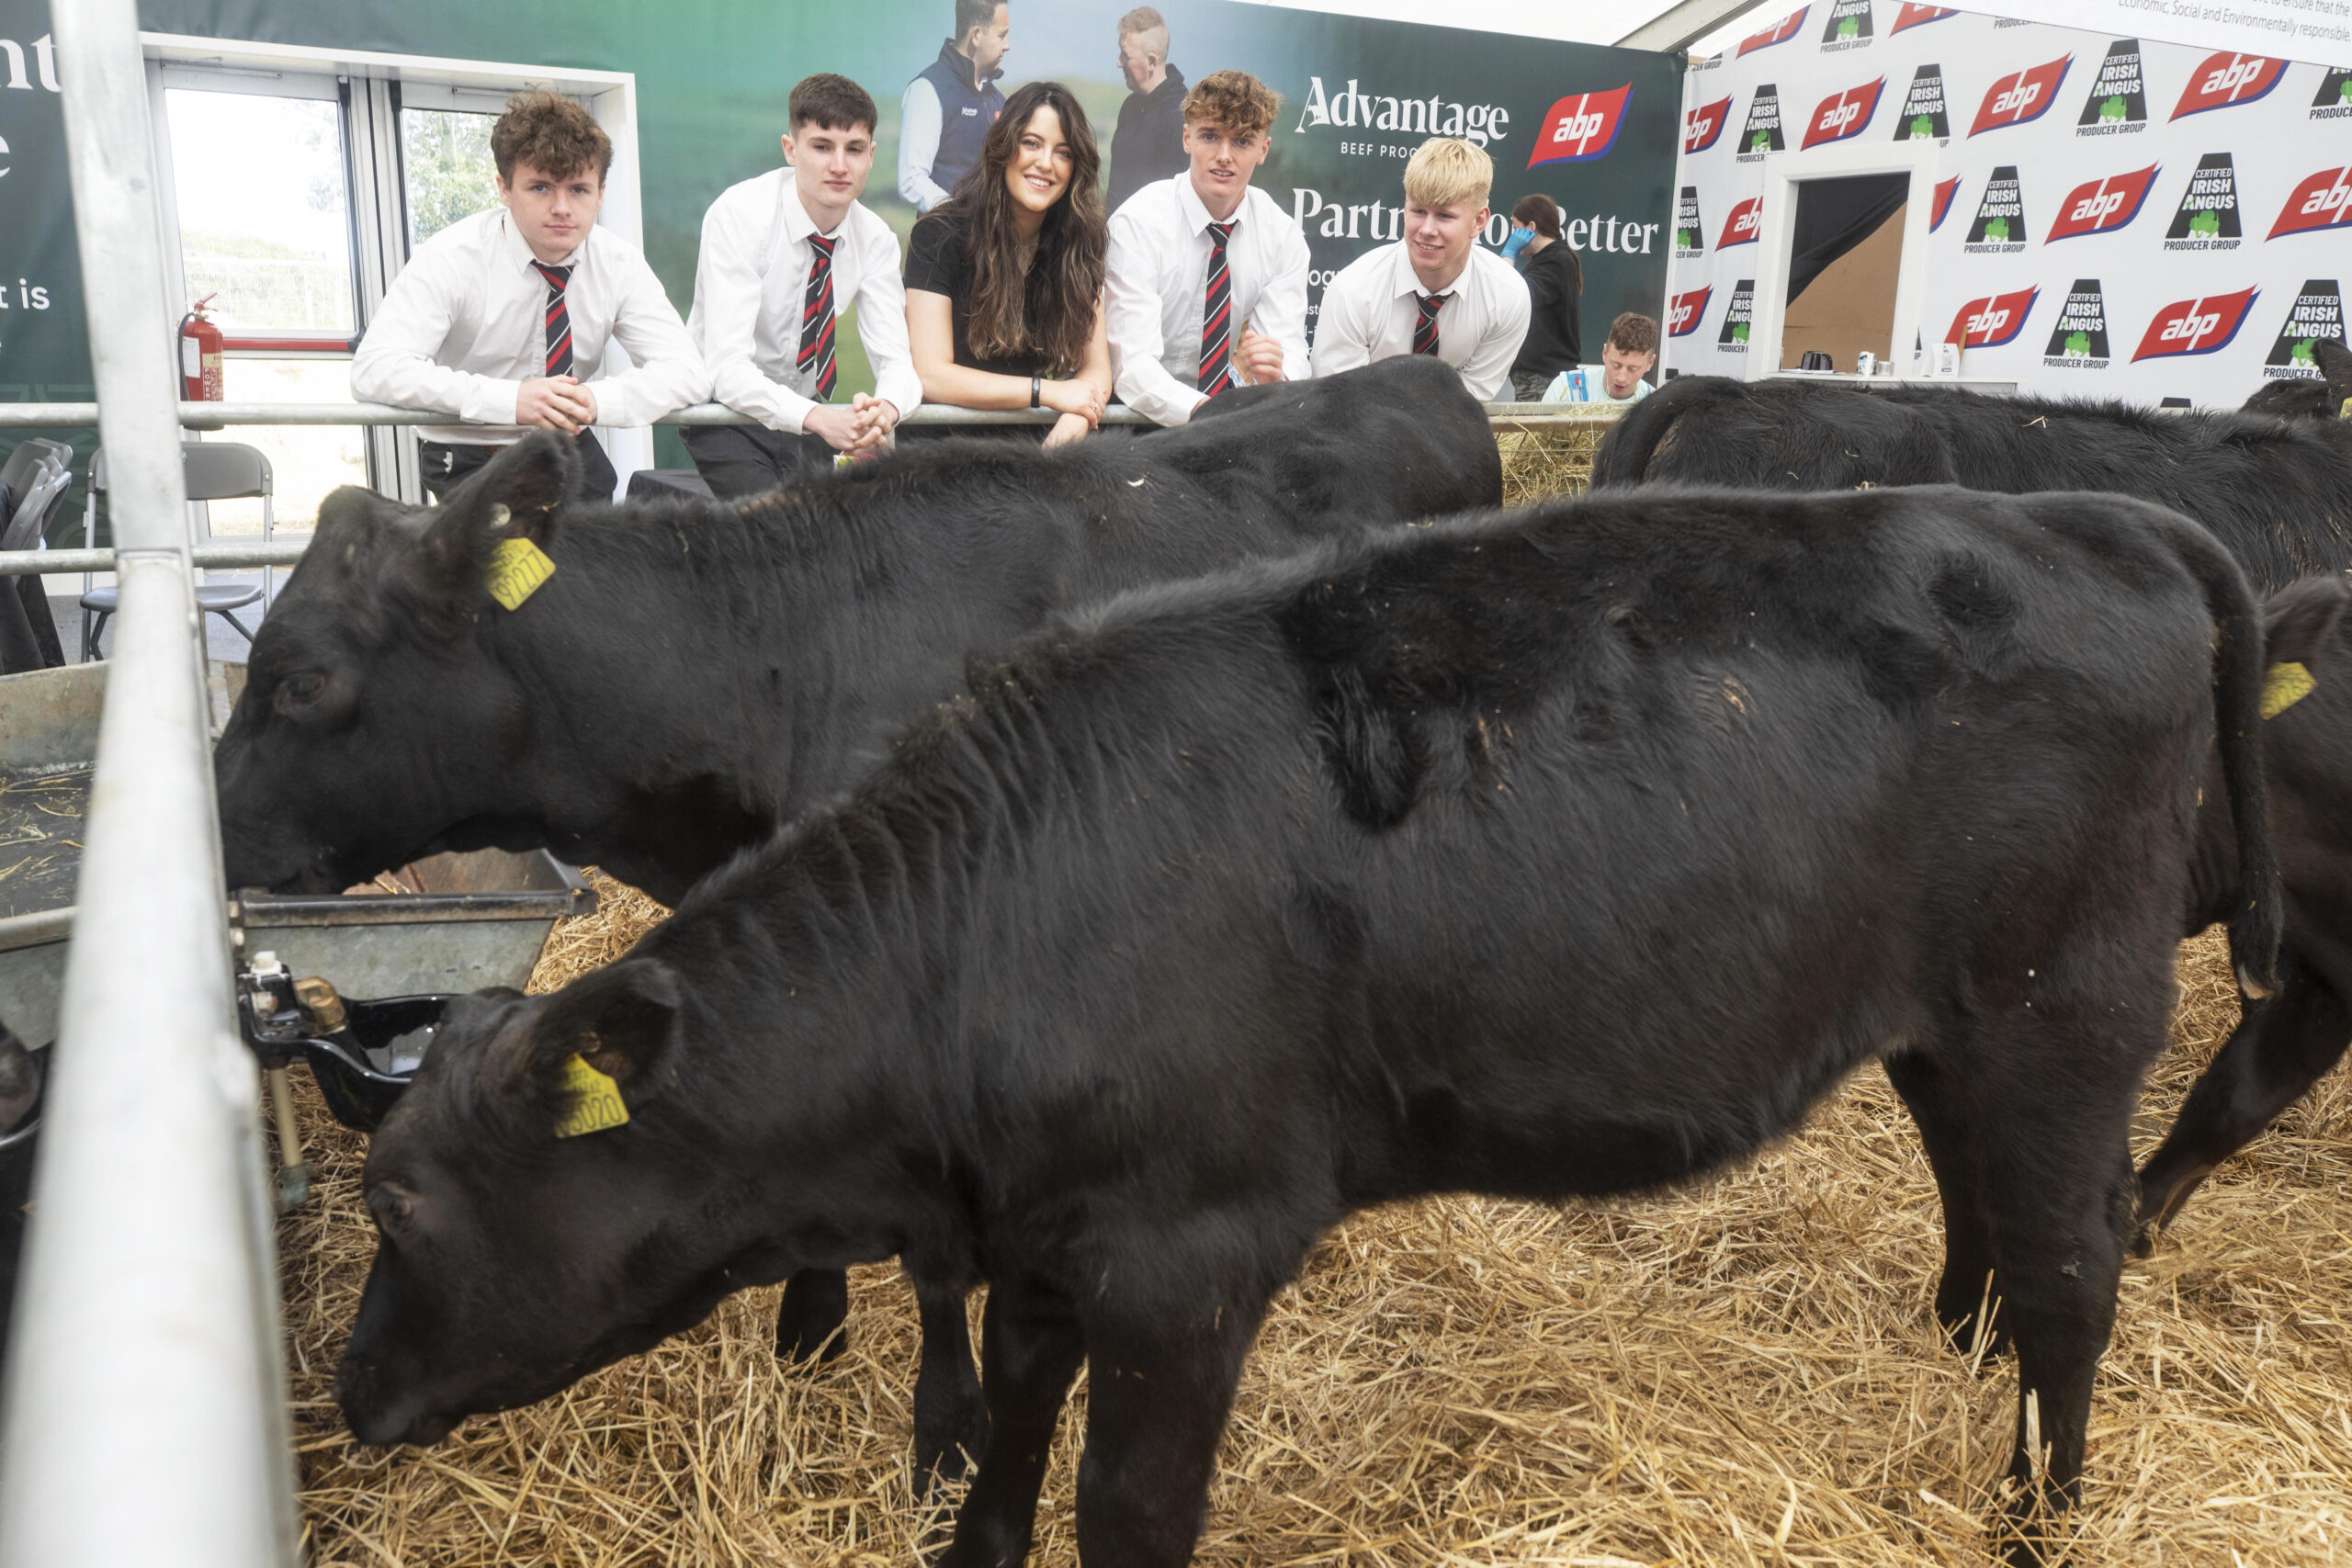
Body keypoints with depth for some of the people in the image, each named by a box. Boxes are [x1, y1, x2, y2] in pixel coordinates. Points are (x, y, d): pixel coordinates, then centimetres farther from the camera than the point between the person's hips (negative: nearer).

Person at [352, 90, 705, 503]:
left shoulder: (619, 263, -5)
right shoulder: (453, 258, -15)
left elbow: (688, 372, -11)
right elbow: (372, 369, -25)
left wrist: (596, 400, -31)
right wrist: (510, 399, -38)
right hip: (469, 459, -3)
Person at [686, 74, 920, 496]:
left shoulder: (874, 239, -5)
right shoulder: (739, 215, -20)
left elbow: (895, 359, -10)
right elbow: (727, 369, -28)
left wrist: (886, 409, -35)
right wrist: (819, 418, -45)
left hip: (810, 413, 5)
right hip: (731, 416, -5)